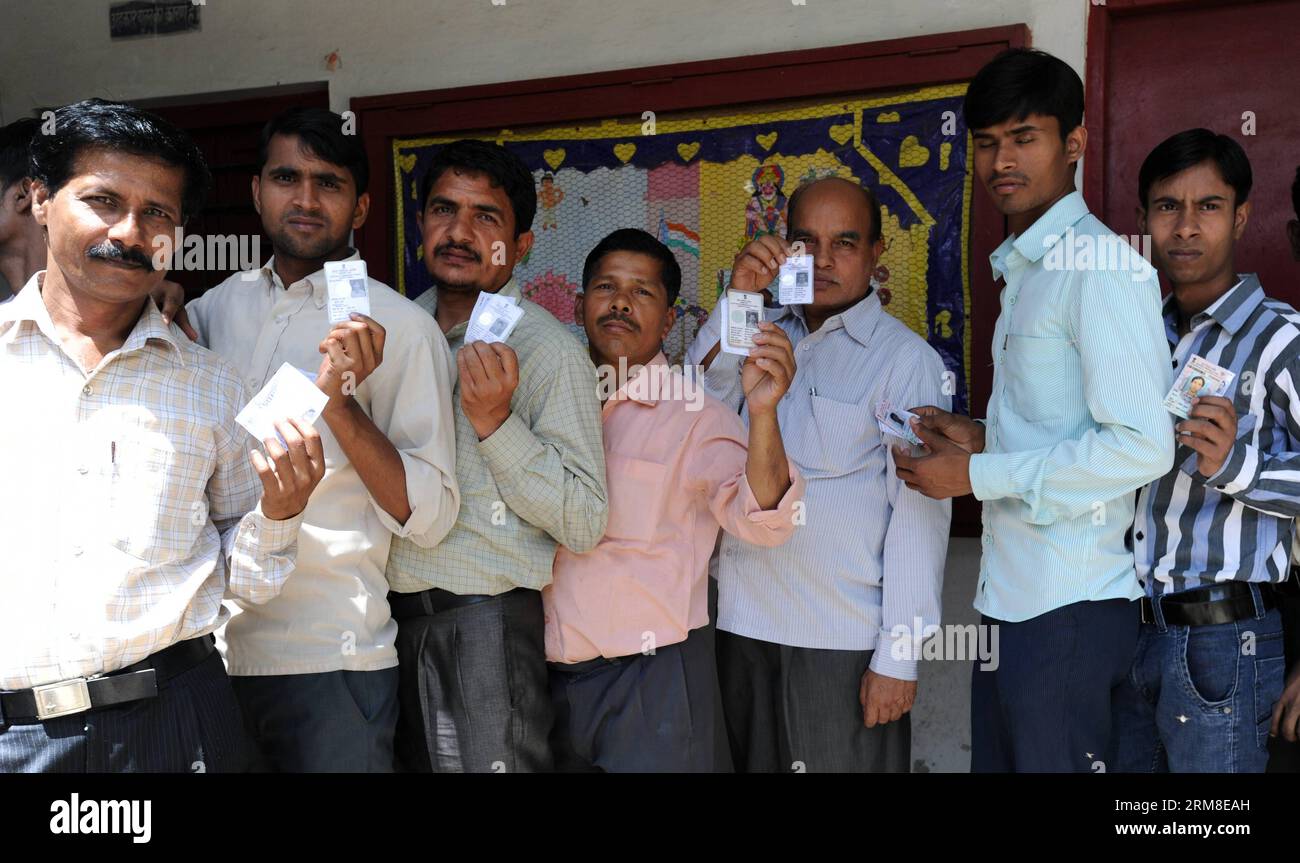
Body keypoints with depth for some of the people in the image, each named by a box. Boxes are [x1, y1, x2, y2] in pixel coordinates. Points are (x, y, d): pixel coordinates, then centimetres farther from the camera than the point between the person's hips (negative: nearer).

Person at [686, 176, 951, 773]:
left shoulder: (905, 358, -7)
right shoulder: (764, 336, 8)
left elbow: (919, 514, -10)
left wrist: (898, 655, -12)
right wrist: (738, 300, -12)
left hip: (847, 639, -4)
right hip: (744, 624, 4)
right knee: (755, 764, 16)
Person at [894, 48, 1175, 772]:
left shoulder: (1102, 266, -13)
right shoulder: (1027, 270, 17)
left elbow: (1143, 447, -21)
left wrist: (978, 476, -16)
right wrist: (983, 439, 7)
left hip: (1068, 609, -9)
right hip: (1010, 599, 9)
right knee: (996, 761, 16)